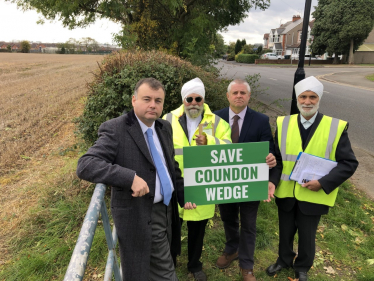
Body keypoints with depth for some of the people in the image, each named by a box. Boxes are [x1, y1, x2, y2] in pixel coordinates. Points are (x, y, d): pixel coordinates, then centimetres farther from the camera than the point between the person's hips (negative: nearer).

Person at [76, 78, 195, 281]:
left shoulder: (165, 127, 6)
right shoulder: (115, 129, -17)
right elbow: (85, 165, -26)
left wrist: (182, 196, 13)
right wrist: (130, 178, -34)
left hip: (166, 209, 7)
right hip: (139, 215, -7)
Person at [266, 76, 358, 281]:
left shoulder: (336, 127, -11)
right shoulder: (283, 124, -5)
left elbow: (349, 163, -9)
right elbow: (276, 157, -1)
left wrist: (323, 182, -21)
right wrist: (272, 181, -17)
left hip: (313, 195, -2)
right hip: (285, 192, 2)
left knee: (307, 236, 18)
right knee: (285, 232, 21)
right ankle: (284, 260, 50)